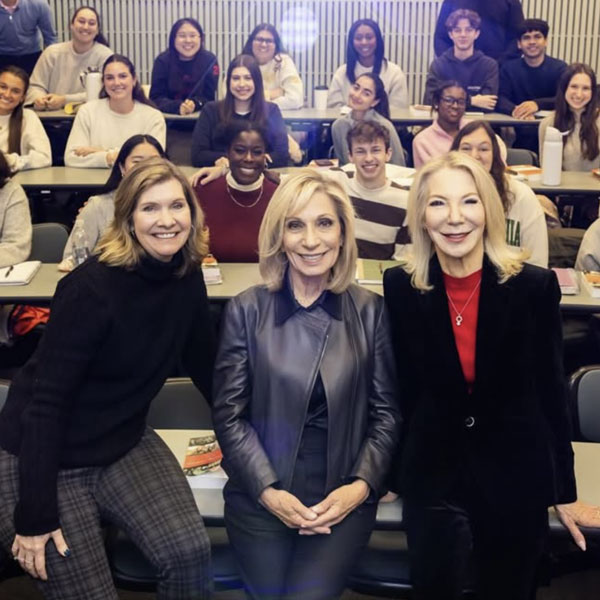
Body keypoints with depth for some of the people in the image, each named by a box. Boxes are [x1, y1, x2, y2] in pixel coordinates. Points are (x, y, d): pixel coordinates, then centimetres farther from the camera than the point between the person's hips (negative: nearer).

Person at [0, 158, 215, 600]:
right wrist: (36, 515, -22)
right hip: (43, 459, -5)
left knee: (190, 551, -17)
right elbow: (46, 400, -22)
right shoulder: (93, 287, -24)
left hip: (125, 445, 5)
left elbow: (203, 365, 12)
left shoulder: (186, 277, -4)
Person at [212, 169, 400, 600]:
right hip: (260, 495, 0)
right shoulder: (247, 310, -1)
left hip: (344, 497, 0)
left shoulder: (370, 311, 1)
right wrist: (269, 491, -11)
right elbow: (229, 414, -2)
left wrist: (361, 485, -11)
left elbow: (387, 412, 1)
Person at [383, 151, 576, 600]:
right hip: (433, 467, 0)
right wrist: (393, 471, 7)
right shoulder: (400, 287, -6)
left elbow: (551, 389, -3)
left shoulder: (535, 286, -10)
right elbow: (402, 385, 2)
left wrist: (565, 490, 1)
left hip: (516, 470, 0)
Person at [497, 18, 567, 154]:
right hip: (519, 127, 0)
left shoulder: (559, 68, 7)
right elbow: (501, 99, -6)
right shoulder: (508, 68, 9)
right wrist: (515, 110, -31)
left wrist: (537, 104, -27)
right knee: (527, 131, -34)